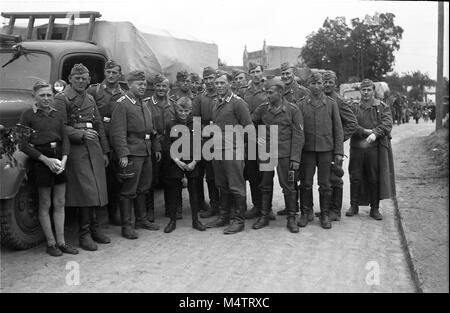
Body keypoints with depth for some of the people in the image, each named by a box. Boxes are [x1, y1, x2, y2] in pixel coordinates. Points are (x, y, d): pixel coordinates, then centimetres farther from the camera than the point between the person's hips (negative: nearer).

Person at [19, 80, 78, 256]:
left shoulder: (57, 115, 10)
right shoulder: (28, 115, -5)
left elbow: (65, 138, 8)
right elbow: (23, 145, -10)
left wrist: (64, 159, -9)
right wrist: (46, 159, -16)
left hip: (59, 159, 5)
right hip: (40, 161, -5)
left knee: (60, 203, 9)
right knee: (45, 204, 4)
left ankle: (61, 242, 18)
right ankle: (51, 243, 15)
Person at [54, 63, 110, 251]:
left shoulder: (90, 99, 19)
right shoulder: (61, 99, -3)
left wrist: (105, 151, 18)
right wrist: (81, 134, -24)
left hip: (94, 149, 7)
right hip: (76, 149, -7)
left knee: (96, 191, 9)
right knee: (86, 191, -9)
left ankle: (93, 228, 21)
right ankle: (85, 234, 1)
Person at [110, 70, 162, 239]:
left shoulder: (144, 105, 17)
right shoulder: (122, 104, -9)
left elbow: (151, 129, 23)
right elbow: (118, 132, -16)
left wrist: (156, 148, 17)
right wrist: (123, 154, -22)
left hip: (146, 152, 8)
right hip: (132, 153, -8)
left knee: (143, 188, 15)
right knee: (129, 190, -2)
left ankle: (142, 219, 28)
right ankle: (126, 225, 5)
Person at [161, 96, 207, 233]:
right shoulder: (170, 125, 2)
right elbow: (166, 146, -1)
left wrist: (194, 162, -9)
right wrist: (177, 160, -11)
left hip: (192, 163, 1)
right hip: (175, 163, 0)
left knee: (194, 191, 5)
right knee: (173, 191, 4)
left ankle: (195, 220, 15)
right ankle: (172, 220, 15)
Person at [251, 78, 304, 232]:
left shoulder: (293, 110, -4)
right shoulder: (262, 109, 3)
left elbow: (298, 136, -4)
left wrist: (295, 158, -9)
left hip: (285, 154, -3)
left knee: (288, 187, 2)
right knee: (265, 186, 10)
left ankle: (291, 218, 15)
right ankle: (264, 216, 23)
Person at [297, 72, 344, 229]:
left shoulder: (331, 104, 5)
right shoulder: (302, 104, 3)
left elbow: (338, 129, 4)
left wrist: (339, 152, -1)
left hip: (326, 150, 0)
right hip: (307, 150, 0)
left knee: (325, 185, 5)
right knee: (306, 184, 5)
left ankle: (325, 215, 17)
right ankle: (306, 213, 19)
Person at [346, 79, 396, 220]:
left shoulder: (382, 107, 7)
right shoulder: (354, 107, 10)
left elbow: (387, 124, -8)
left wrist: (375, 133, -25)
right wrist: (365, 131, -16)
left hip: (375, 147, -1)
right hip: (356, 147, 1)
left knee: (374, 179, 3)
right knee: (355, 178, 4)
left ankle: (375, 208, 13)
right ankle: (354, 206, 17)